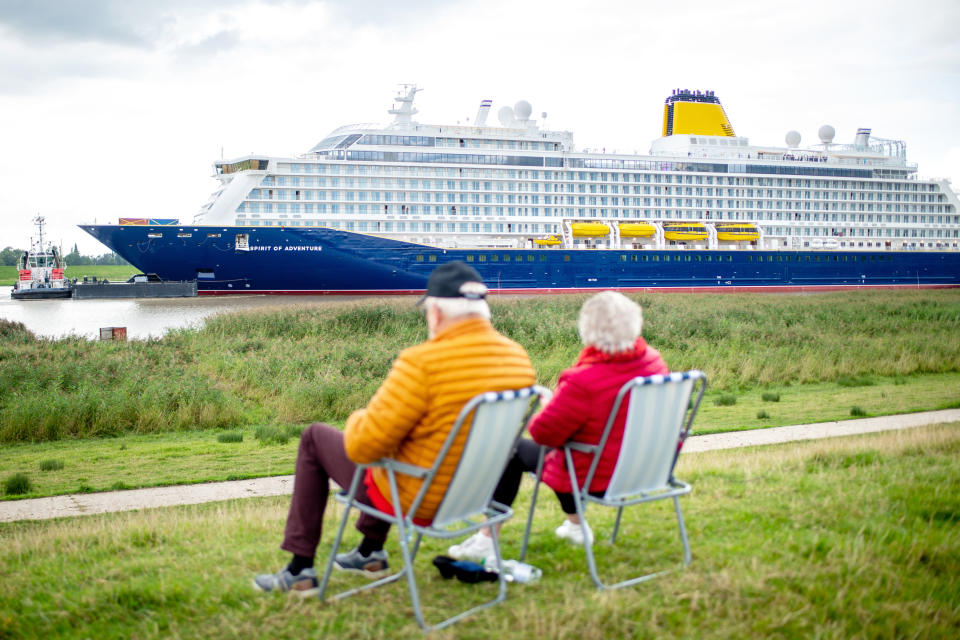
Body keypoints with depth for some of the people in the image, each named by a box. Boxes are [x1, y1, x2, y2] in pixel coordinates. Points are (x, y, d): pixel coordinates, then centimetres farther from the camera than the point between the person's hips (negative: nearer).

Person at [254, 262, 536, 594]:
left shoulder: (422, 362, -29)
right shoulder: (519, 358, -8)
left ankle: (300, 569, 22)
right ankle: (370, 553, 44)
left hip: (415, 500, -7)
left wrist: (357, 419, 0)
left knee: (314, 438, 16)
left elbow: (362, 447, -23)